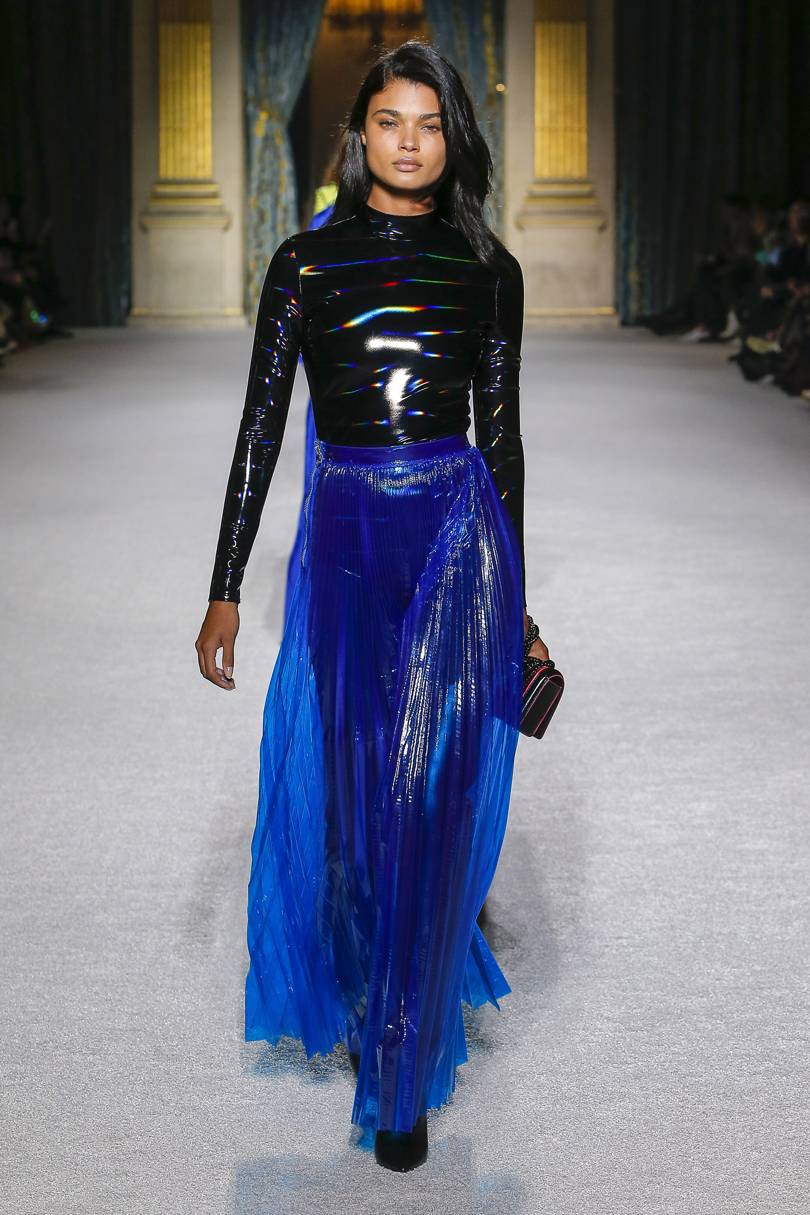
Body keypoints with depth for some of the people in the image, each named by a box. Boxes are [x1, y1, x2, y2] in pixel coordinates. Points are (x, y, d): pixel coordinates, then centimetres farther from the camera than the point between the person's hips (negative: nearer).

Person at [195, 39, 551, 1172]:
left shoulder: (488, 268, 6)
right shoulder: (307, 261, 2)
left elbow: (501, 433, 10)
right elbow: (262, 425, 1)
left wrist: (512, 593, 11)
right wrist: (225, 589, -2)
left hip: (460, 535, 0)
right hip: (345, 537, 0)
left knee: (431, 799, -3)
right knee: (344, 790, 7)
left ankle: (404, 1079, 8)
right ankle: (358, 1001, 36)